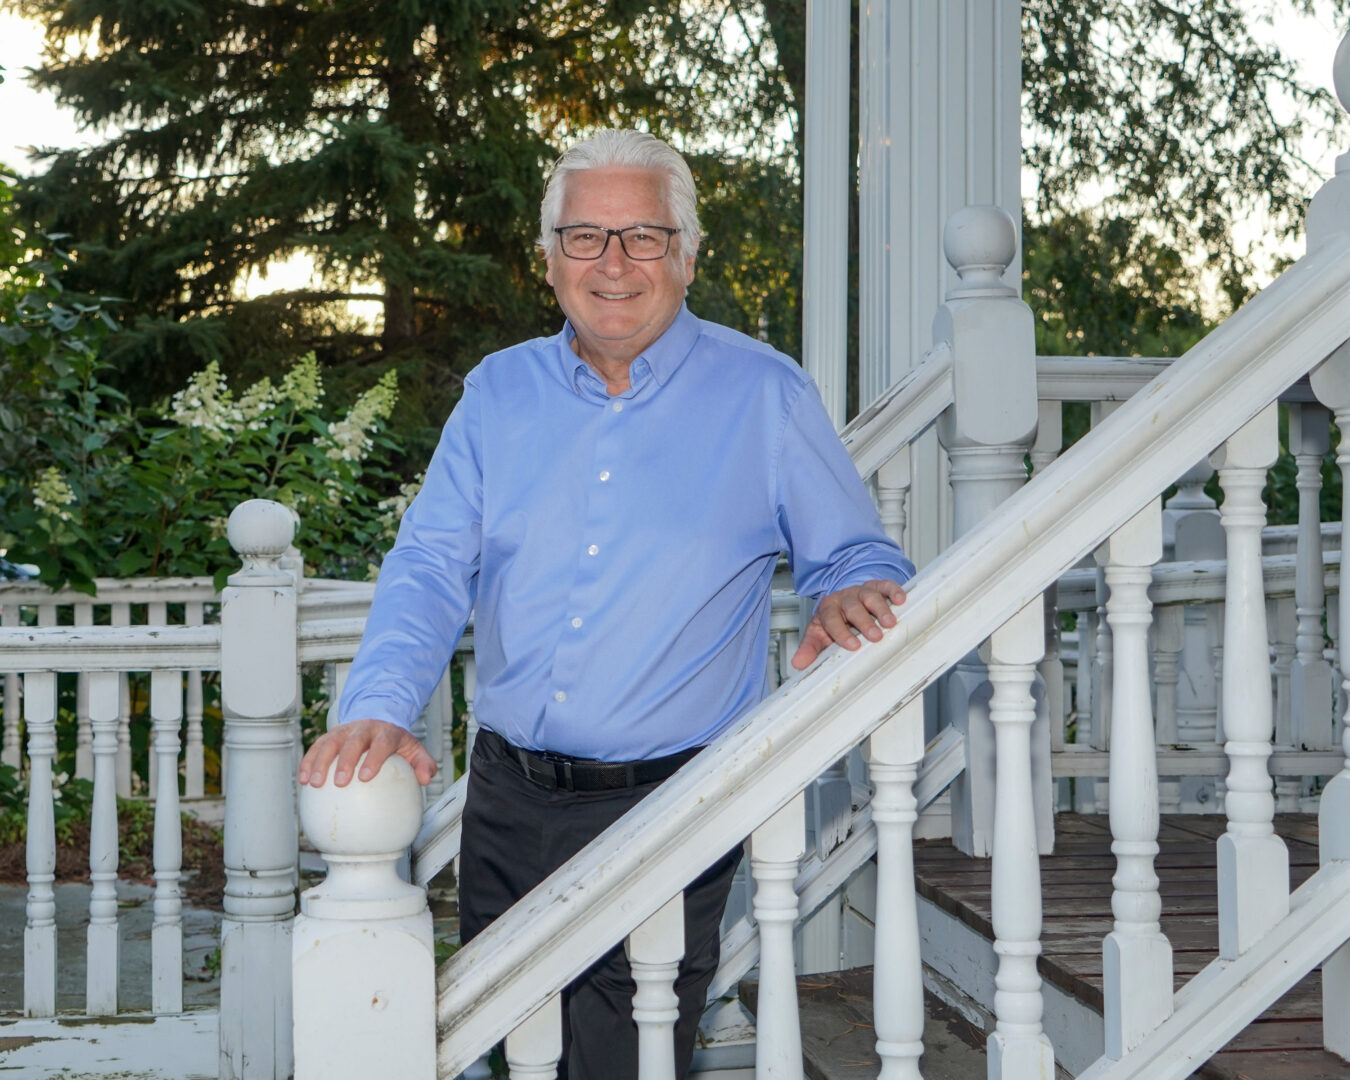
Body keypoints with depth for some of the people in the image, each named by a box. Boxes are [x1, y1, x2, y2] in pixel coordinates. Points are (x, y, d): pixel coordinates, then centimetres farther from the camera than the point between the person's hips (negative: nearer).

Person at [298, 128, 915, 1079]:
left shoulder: (764, 395, 0)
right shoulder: (499, 393, 9)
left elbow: (860, 561, 5)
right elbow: (432, 566, 3)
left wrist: (855, 597, -21)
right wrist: (381, 705, -14)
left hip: (666, 816, -4)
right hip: (508, 804, 4)